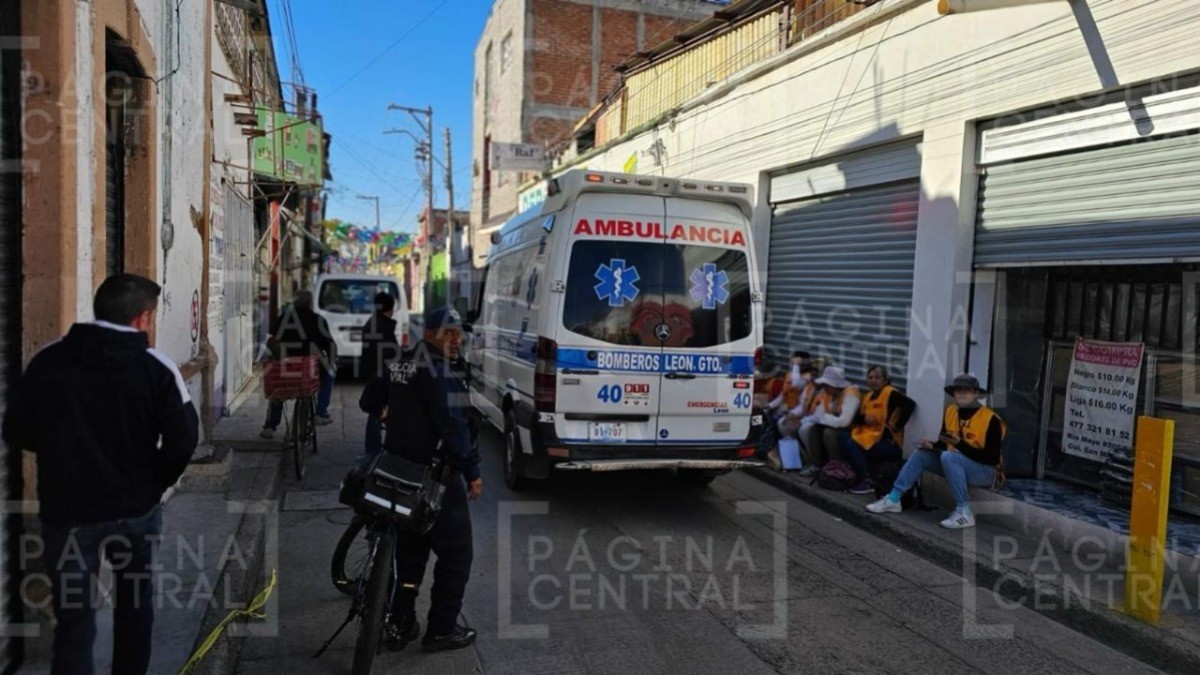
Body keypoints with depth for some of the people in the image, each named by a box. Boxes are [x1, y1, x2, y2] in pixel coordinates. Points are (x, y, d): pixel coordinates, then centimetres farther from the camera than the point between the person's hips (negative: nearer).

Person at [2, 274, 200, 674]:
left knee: (73, 621, 7)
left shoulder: (47, 361, -4)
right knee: (135, 606, 23)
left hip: (66, 513, 1)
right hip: (135, 510, 0)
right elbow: (183, 440, -17)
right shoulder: (157, 368, -11)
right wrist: (155, 482, 1)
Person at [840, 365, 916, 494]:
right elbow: (859, 417, 18)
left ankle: (866, 482, -12)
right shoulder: (869, 396, 16)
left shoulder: (891, 393, -10)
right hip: (870, 435, 8)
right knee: (844, 436, -7)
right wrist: (864, 418, -6)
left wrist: (897, 426, -22)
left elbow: (910, 404, -23)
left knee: (853, 445, -23)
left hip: (889, 442, -8)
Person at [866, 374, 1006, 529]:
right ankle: (893, 499, -6)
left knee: (948, 457, -32)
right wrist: (932, 445, -12)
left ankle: (964, 512, -30)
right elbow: (944, 444, 11)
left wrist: (960, 445, -31)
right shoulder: (950, 411, 1)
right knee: (921, 454, -3)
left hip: (987, 471, -7)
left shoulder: (990, 419, -19)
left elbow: (992, 458, -23)